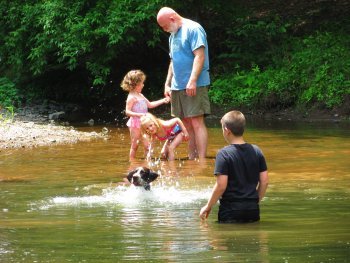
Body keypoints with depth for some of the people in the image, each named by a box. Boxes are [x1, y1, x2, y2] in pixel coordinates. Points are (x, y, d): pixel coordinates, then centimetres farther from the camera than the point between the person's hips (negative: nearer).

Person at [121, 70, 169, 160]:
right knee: (134, 145, 0)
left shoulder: (140, 95, 14)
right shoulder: (131, 97, -13)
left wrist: (163, 101, 22)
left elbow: (150, 105, 25)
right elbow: (127, 112, -18)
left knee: (147, 145, 3)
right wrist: (138, 114, -30)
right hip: (135, 123, -8)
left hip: (143, 123, 8)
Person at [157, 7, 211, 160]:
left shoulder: (193, 29, -9)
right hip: (177, 87, 9)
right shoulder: (173, 35, 18)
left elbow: (200, 56, -18)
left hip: (194, 86, -9)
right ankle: (192, 158, 14)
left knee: (196, 122, -11)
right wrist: (167, 84, 18)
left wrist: (192, 81, -25)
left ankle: (202, 160, -13)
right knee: (187, 124, 9)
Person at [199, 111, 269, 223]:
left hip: (231, 210, -5)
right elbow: (264, 181, 7)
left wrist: (208, 206, -1)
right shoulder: (256, 151, 6)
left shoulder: (224, 154, -9)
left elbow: (221, 186, -13)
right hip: (252, 210, 5)